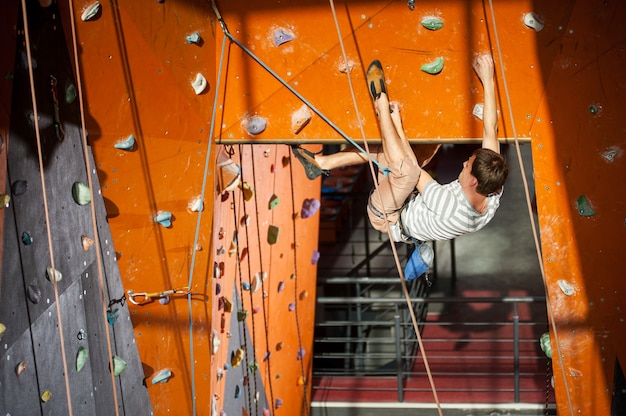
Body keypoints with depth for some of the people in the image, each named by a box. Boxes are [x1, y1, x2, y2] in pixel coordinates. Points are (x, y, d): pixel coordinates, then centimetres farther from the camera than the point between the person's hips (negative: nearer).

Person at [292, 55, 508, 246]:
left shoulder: (450, 207, -40)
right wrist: (488, 80, -16)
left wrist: (397, 123, -16)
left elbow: (412, 169, -26)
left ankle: (381, 102, -12)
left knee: (406, 168, -35)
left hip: (388, 220, -8)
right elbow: (490, 130, -17)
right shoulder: (493, 197, -22)